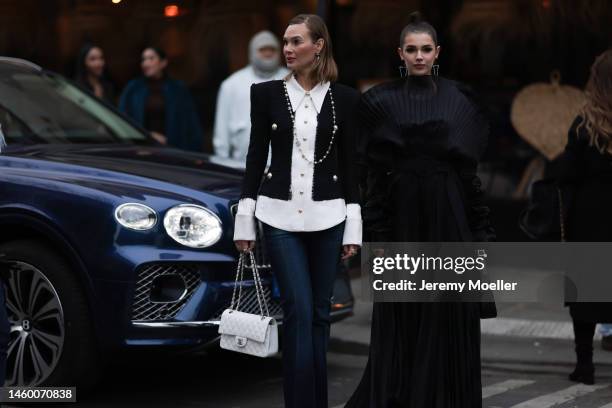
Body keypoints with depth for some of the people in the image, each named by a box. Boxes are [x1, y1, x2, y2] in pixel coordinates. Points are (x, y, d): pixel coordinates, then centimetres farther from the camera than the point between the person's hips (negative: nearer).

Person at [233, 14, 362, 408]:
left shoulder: (344, 98, 2)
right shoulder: (267, 94, 2)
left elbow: (350, 164, 3)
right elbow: (256, 157, 3)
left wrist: (354, 226, 0)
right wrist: (245, 220, 1)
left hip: (326, 216, 1)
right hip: (281, 214, -1)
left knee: (320, 311, 8)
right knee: (298, 310, -8)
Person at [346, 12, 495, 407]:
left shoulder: (459, 99, 5)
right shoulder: (381, 102, 1)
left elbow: (469, 167, 5)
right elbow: (374, 172, -1)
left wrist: (480, 228, 0)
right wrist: (377, 233, -8)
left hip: (449, 215, 1)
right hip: (403, 214, -1)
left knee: (449, 312, 3)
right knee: (401, 314, 2)